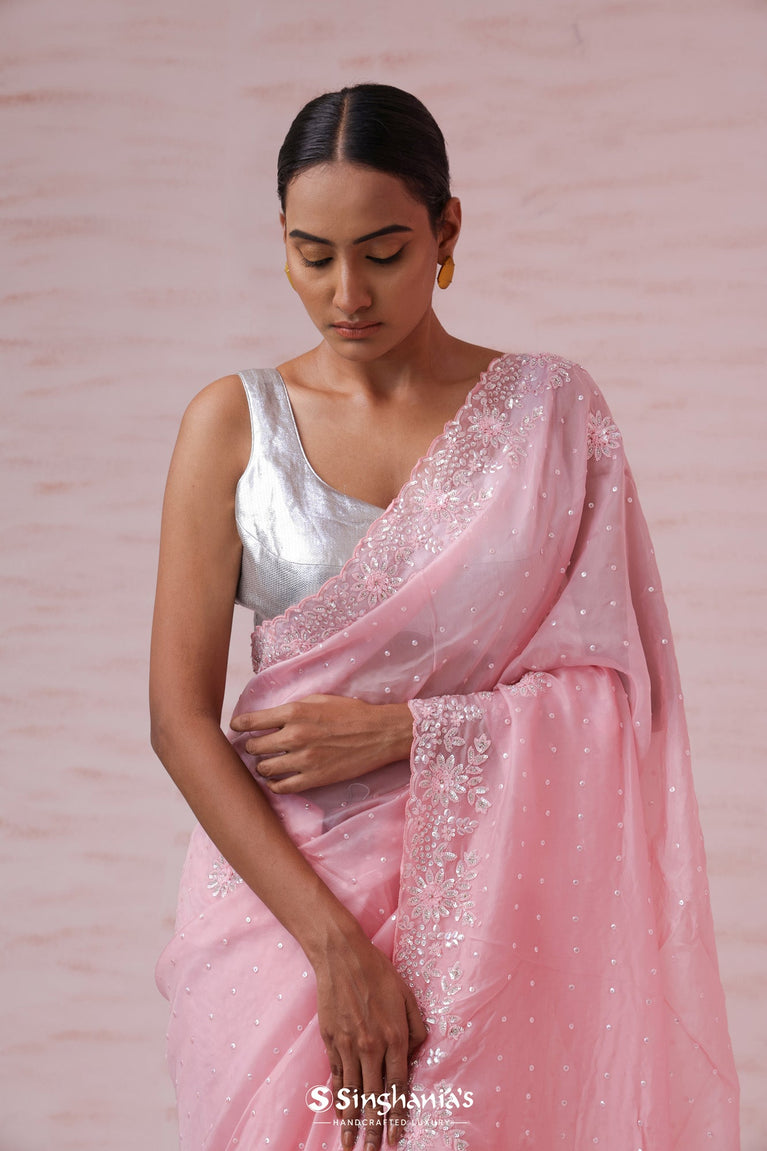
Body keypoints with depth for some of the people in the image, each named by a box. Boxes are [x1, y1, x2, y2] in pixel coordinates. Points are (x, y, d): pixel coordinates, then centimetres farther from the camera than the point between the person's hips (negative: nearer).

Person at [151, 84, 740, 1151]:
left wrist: (401, 729, -14)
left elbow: (615, 684, -1)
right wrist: (334, 944, -16)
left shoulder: (553, 413, 0)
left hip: (492, 901, 0)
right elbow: (180, 717, -7)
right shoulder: (235, 423, -2)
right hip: (284, 890, 0)